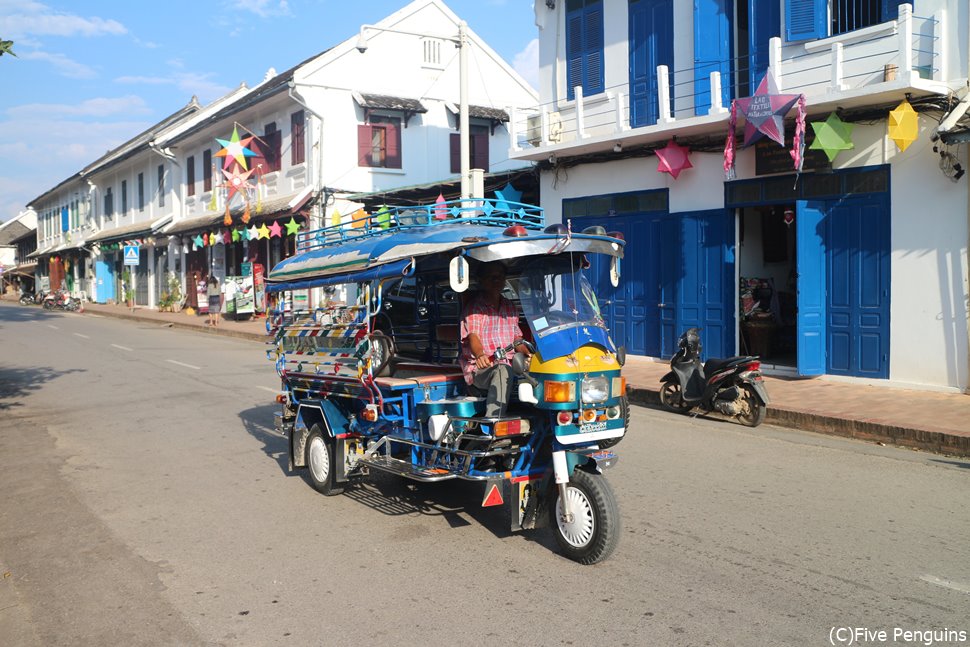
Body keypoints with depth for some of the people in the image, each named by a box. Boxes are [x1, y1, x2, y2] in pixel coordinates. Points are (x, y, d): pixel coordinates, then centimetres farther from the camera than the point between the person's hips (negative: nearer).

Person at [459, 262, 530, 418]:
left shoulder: (509, 307, 20)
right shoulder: (474, 307, 0)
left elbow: (517, 338, 21)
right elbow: (473, 337, -16)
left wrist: (528, 354, -2)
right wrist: (480, 355, -39)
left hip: (508, 365, 6)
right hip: (480, 370, -6)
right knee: (502, 371, -38)